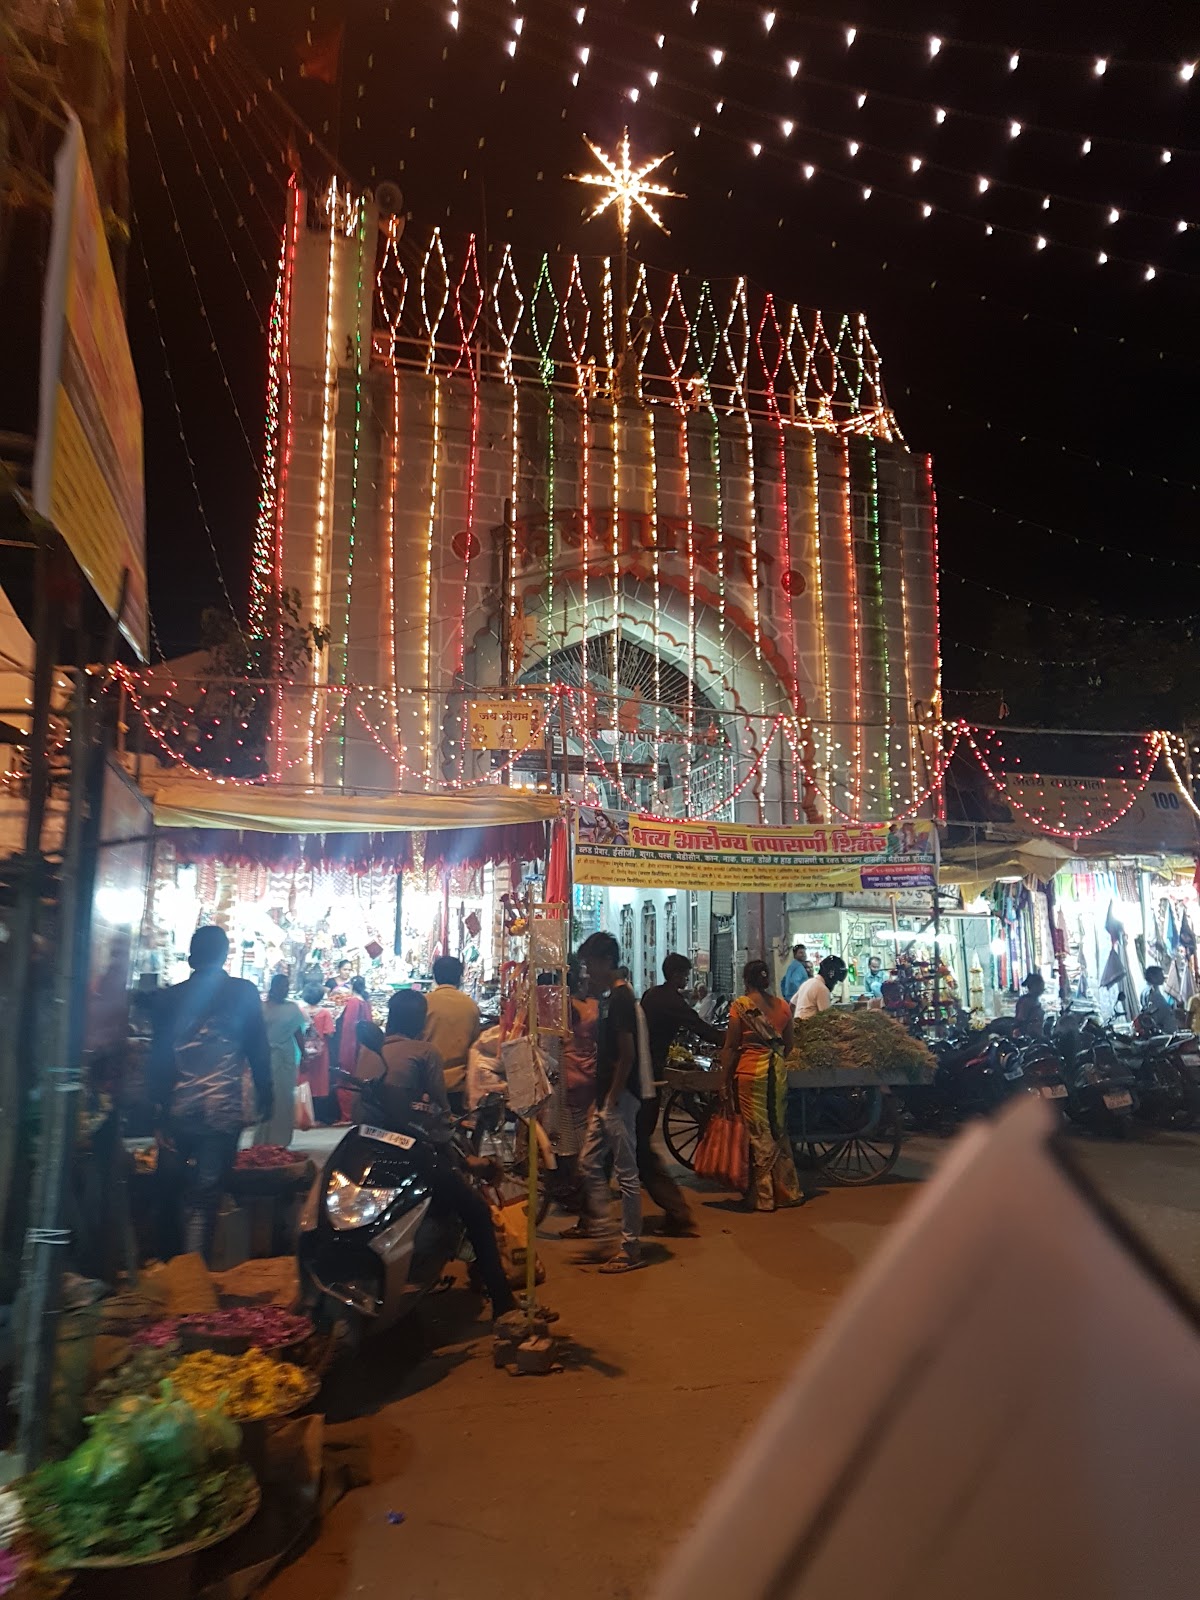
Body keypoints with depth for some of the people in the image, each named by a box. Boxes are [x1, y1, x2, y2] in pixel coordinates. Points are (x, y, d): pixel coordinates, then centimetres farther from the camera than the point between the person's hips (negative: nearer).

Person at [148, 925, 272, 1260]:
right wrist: (266, 1096, 9)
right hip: (222, 1108, -3)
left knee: (180, 1193, 22)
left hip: (179, 1108, 3)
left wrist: (158, 1107, 10)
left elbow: (158, 1055, 6)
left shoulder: (171, 996, 5)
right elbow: (258, 1050, 0)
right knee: (205, 1197, 0)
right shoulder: (243, 993, -2)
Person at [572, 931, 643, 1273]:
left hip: (619, 1098, -10)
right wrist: (598, 1099, 18)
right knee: (589, 1163, 15)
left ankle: (631, 1249, 8)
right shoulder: (609, 997, 13)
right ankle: (600, 1224, 26)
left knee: (626, 1173, 0)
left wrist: (611, 1100, -17)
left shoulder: (620, 997, -17)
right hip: (605, 1097, 10)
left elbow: (627, 1055, -20)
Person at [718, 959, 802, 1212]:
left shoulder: (740, 1005, -8)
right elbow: (788, 1043, 12)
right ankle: (788, 1191, 22)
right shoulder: (783, 1005, 6)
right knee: (779, 1130, 15)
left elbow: (730, 1046, -8)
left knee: (758, 1134, 3)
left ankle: (762, 1197, 10)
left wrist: (724, 1081, -3)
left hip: (750, 1070, -5)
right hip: (778, 1071, 5)